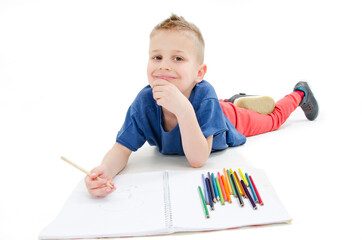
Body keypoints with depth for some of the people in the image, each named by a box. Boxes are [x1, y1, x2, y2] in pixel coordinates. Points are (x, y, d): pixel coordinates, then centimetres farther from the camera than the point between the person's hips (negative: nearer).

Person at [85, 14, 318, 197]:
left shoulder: (203, 96, -45)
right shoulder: (144, 102, -36)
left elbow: (198, 160, -47)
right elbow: (122, 149, -33)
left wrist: (183, 108, -59)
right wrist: (105, 170, -55)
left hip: (231, 119, -2)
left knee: (273, 118, 25)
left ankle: (300, 92, 50)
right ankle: (235, 99, 61)